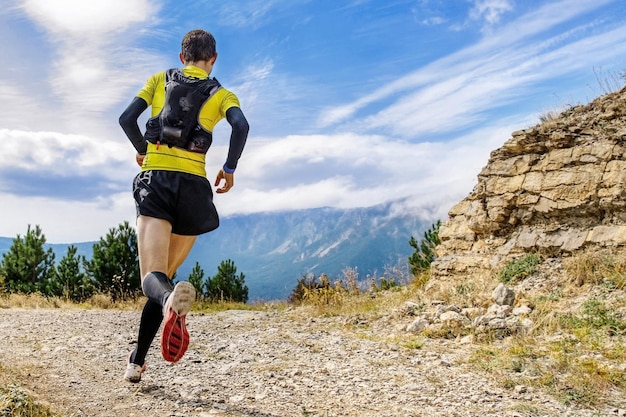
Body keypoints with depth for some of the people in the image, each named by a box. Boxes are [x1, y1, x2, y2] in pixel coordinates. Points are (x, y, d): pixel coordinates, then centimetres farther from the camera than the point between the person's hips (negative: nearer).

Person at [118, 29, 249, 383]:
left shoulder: (159, 80, 17)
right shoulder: (222, 95, 13)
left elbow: (127, 119, 6)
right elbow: (241, 127, -8)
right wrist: (229, 169, 4)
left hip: (155, 179, 0)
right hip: (193, 184, 1)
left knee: (152, 277, -11)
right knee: (166, 274, 14)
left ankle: (172, 300, -49)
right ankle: (138, 360, 14)